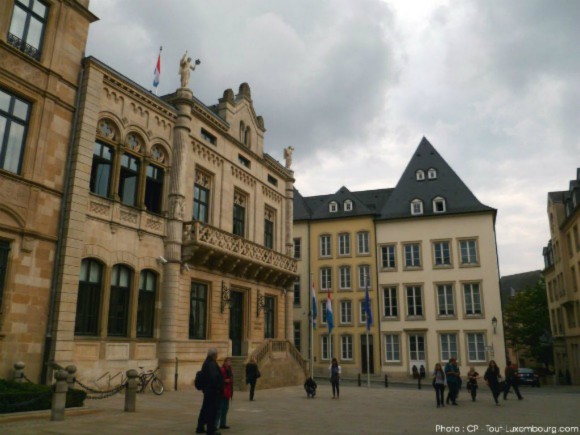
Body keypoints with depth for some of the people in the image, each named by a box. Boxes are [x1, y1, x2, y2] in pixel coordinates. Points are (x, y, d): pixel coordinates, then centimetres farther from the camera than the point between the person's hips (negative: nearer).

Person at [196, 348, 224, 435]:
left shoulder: (206, 363, 13)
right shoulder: (212, 364, -19)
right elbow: (214, 377, -27)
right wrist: (217, 387, -17)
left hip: (207, 390, 10)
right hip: (212, 390, -10)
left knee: (205, 409, 17)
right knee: (212, 410, -3)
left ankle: (200, 428, 25)